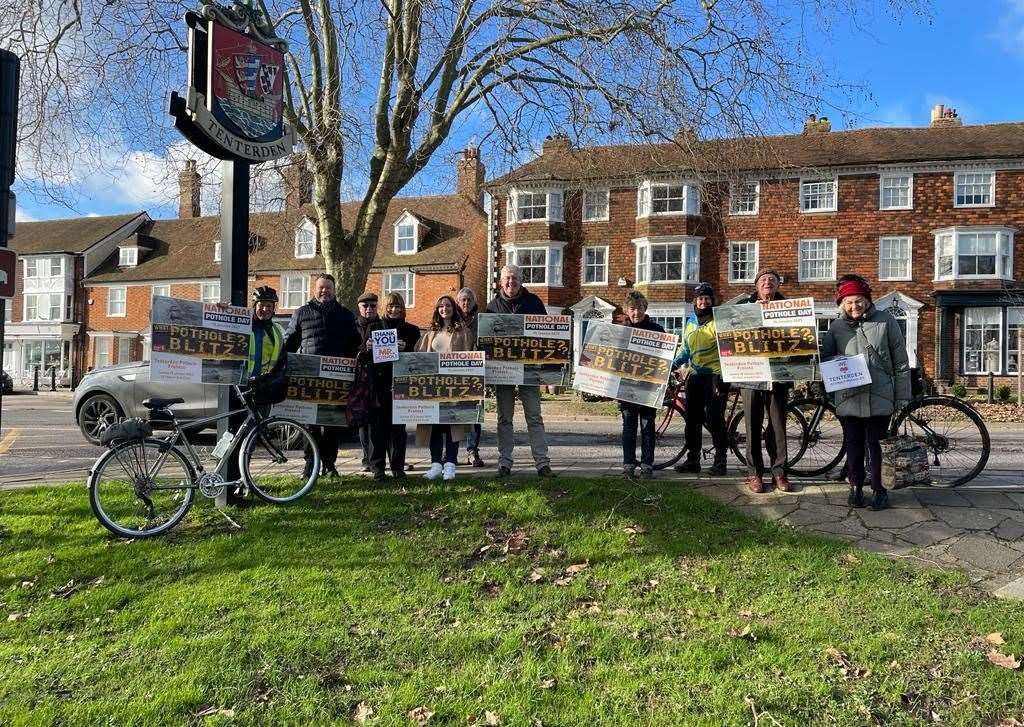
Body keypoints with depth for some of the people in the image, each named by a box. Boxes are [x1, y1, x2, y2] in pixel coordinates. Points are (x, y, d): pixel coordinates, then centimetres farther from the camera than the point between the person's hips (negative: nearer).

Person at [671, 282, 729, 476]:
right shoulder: (689, 322, 14)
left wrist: (723, 378, -16)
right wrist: (672, 364, 6)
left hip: (715, 375, -6)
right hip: (694, 375, 6)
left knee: (715, 419, -5)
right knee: (692, 419, 7)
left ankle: (720, 461, 4)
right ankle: (692, 459, 16)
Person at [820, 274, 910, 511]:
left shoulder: (885, 321, 1)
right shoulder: (836, 327, 6)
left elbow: (901, 362, 3)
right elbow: (823, 356, 5)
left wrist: (902, 397, 2)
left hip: (879, 397, -2)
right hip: (848, 397, 2)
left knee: (875, 443, 3)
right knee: (854, 443, 8)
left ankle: (878, 489, 17)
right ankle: (856, 487, 20)